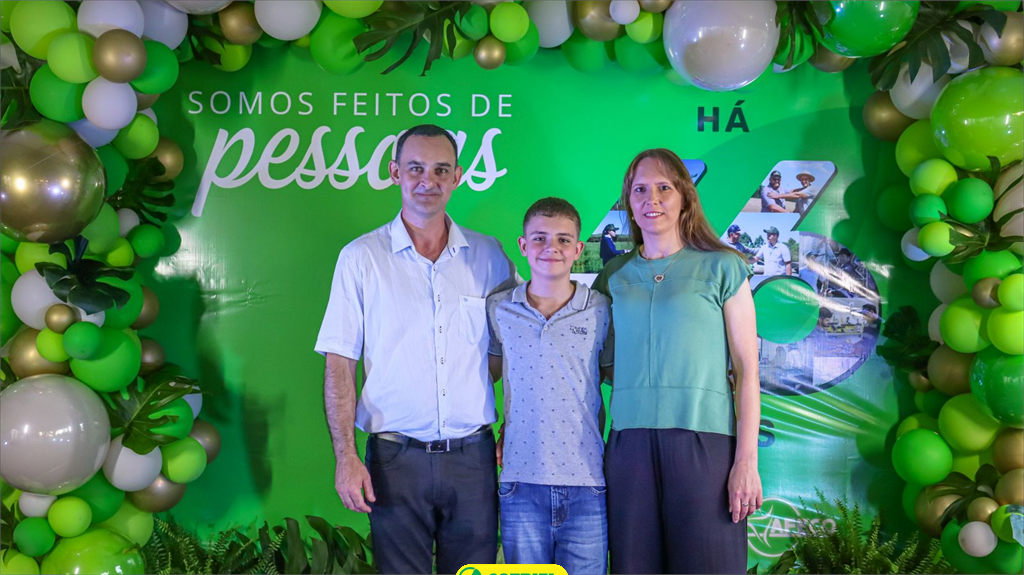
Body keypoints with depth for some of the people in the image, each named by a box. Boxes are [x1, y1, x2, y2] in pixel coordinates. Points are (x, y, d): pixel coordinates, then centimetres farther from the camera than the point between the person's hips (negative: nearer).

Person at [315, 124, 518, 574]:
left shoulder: (489, 257, 6)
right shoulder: (361, 258, 2)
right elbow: (339, 365, 1)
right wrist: (345, 457, -8)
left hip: (473, 455, 2)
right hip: (396, 458, -1)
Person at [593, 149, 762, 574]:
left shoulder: (722, 268, 4)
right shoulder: (613, 276, 13)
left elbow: (746, 370, 0)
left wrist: (746, 460, -7)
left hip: (704, 442, -2)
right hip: (629, 443, 3)